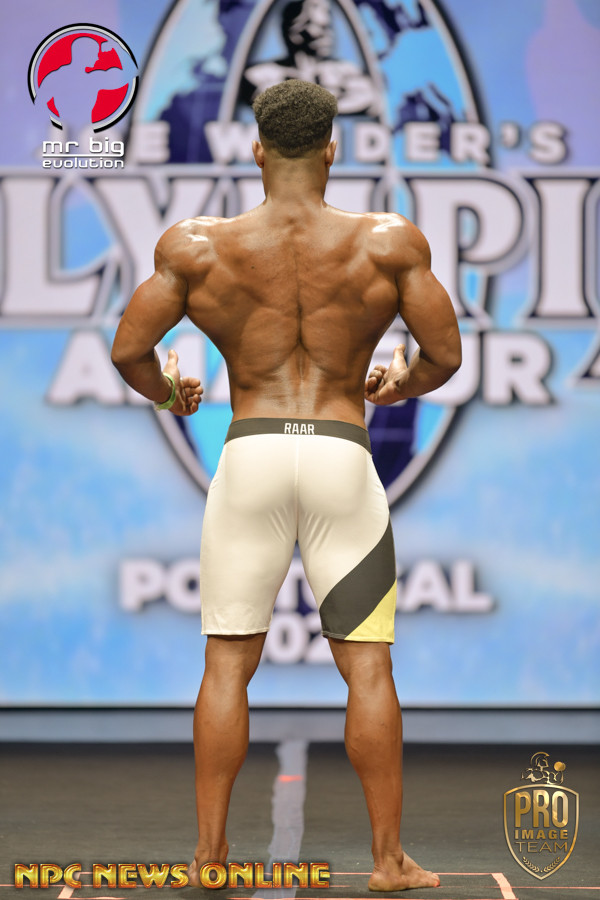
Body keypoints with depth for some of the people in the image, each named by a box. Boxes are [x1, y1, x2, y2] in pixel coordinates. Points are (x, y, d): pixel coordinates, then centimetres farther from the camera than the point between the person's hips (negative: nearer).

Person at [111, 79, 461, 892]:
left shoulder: (198, 245, 0)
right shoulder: (388, 242, -1)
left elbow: (128, 348, 2)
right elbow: (446, 353, 2)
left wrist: (167, 392, 23)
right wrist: (402, 385, 24)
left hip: (250, 457, 0)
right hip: (344, 458, 0)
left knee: (227, 664, 8)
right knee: (367, 665, 6)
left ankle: (209, 854, 8)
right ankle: (390, 858, 7)